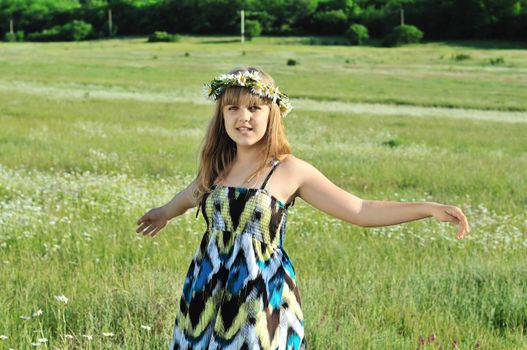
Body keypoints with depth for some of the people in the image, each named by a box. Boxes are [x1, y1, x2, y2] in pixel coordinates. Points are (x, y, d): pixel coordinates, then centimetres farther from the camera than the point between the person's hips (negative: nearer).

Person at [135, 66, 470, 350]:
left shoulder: (290, 171, -7)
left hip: (262, 300, -4)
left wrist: (429, 208, -17)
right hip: (207, 297, 4)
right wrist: (165, 212, 50)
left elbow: (360, 210, -7)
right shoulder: (217, 166, 5)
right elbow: (193, 194, 29)